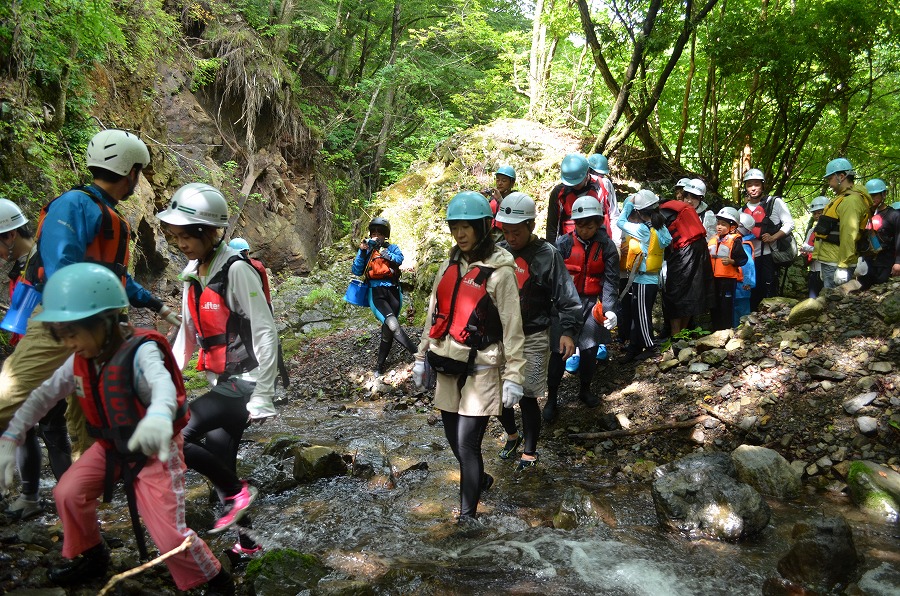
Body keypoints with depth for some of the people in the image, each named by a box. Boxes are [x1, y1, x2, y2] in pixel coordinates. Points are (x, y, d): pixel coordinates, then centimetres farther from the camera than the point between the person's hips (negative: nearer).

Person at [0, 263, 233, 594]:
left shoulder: (140, 352, -29)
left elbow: (162, 382, -51)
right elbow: (43, 396, 6)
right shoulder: (81, 361, -4)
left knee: (170, 535, -13)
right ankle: (90, 557, 32)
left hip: (154, 449, -7)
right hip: (111, 446, 8)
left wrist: (159, 416, -74)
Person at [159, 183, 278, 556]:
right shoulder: (193, 274, 7)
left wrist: (261, 398, -19)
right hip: (222, 384, 8)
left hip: (245, 383, -8)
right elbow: (188, 333, 17)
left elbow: (265, 334, -19)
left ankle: (239, 493, 1)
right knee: (219, 464, 13)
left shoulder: (236, 270, -17)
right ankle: (246, 542, 32)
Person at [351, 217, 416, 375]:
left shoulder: (392, 248, 10)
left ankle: (380, 364, 20)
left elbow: (399, 259, -11)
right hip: (376, 292, -2)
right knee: (393, 326, -23)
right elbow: (356, 271, 4)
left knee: (387, 329, 5)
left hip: (392, 291, 2)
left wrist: (383, 251, -21)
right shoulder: (365, 250, 12)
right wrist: (362, 252, -7)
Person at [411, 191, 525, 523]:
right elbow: (433, 315, 14)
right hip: (448, 366, 6)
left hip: (481, 369, -6)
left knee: (467, 444, -7)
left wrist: (513, 376, -14)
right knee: (454, 439, 14)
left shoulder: (499, 272, -10)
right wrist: (421, 358, 14)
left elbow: (513, 328, -11)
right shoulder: (450, 265, 8)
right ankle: (480, 480, 41)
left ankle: (468, 515, 9)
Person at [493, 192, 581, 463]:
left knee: (527, 396, 1)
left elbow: (566, 297, -10)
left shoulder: (547, 254, -9)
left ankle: (530, 453, 22)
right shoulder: (498, 251, 3)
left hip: (533, 338, -4)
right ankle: (512, 435, 39)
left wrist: (568, 330, -20)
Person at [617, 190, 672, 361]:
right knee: (637, 315, 15)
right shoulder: (662, 228, 3)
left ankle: (650, 347, 15)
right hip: (653, 278, 8)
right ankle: (634, 347, 22)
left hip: (643, 281, -8)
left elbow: (620, 222, -10)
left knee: (642, 315, 5)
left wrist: (629, 203, 1)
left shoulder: (643, 229, -19)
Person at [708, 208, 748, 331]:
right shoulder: (713, 241, 14)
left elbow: (743, 259, -12)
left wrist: (731, 261, -25)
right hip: (714, 278, 7)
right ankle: (715, 329, 23)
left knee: (726, 305, -3)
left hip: (728, 278, -7)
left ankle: (727, 330, 4)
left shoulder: (735, 241, -6)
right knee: (714, 306, 13)